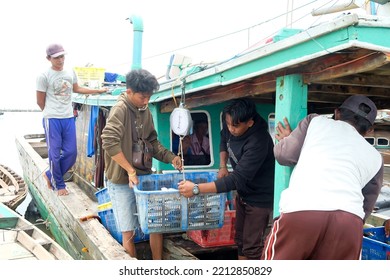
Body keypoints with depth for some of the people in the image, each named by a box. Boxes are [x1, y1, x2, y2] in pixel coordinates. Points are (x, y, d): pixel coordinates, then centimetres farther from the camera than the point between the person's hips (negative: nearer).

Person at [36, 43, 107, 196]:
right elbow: (40, 102, -1)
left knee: (71, 153, 5)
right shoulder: (44, 76, -8)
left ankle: (50, 175, 26)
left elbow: (77, 89, 26)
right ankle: (59, 185, 19)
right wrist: (52, 114, 7)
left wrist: (98, 91, 25)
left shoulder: (71, 73, 7)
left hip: (69, 118, 5)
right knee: (55, 154, 2)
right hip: (52, 120, -5)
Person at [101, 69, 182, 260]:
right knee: (129, 231, 4)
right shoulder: (120, 109, -17)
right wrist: (130, 170, -27)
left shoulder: (145, 111, 6)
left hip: (144, 176, 7)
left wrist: (170, 157, -2)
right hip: (122, 181, -7)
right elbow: (109, 142, -30)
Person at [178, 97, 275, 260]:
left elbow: (237, 179, -39)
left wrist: (196, 189, -41)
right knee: (240, 238, 18)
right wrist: (223, 166, 0)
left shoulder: (258, 142, -35)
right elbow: (224, 139, 14)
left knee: (251, 246, -5)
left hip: (260, 197, -8)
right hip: (243, 192, 8)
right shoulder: (231, 127, -11)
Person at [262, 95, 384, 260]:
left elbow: (284, 155, 21)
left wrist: (286, 138, 43)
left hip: (301, 212, -2)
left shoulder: (317, 121, 22)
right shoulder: (375, 158, 28)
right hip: (349, 220, 3)